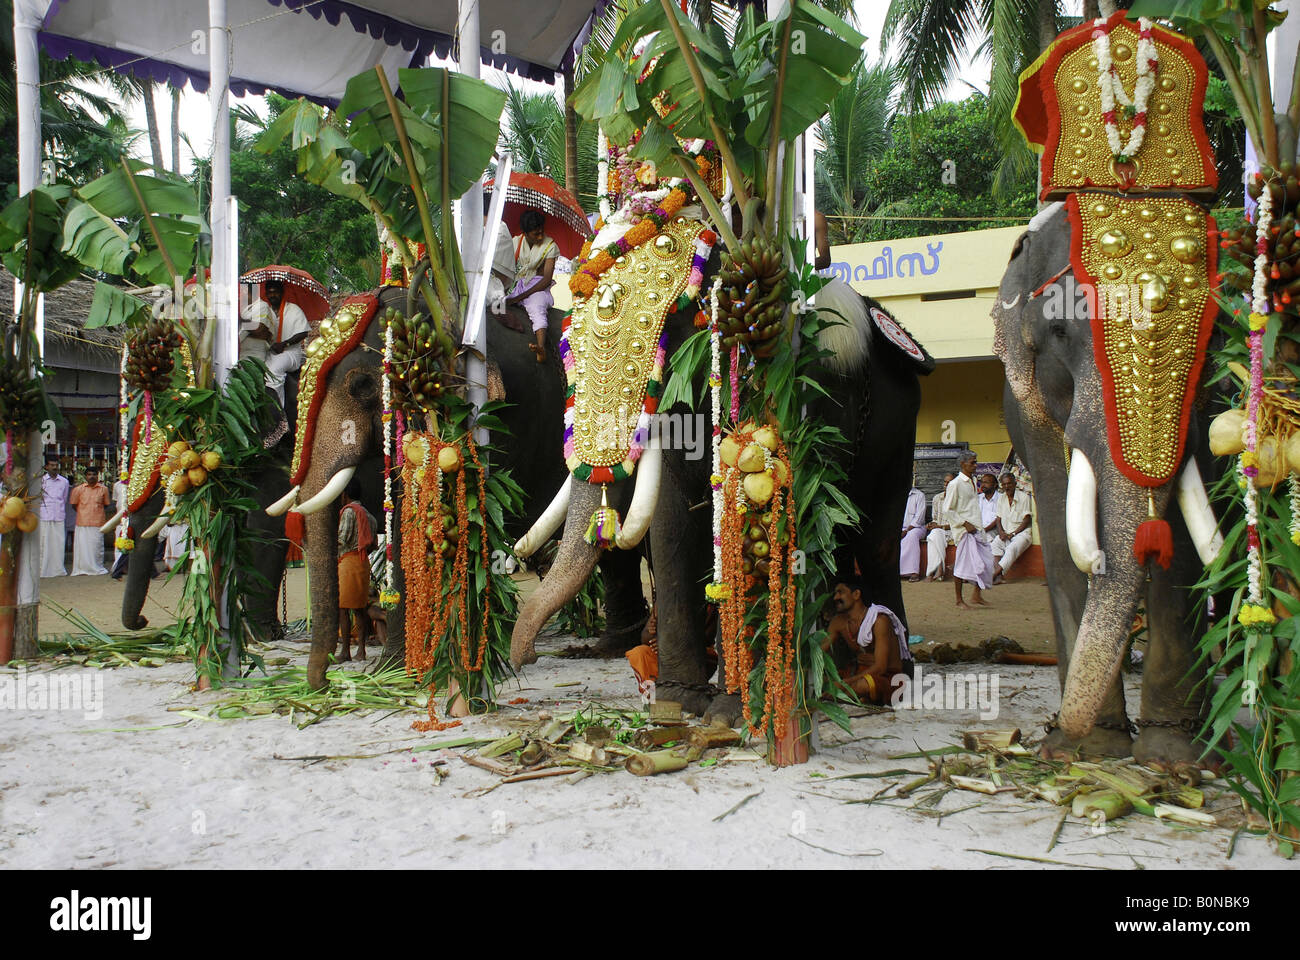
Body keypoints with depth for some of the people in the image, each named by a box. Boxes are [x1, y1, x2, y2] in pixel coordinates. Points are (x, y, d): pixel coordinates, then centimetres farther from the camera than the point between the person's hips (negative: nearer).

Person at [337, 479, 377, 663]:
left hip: (348, 562, -8)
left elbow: (342, 538, -14)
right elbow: (373, 544, 16)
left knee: (343, 608, -6)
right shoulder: (368, 514, 17)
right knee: (359, 608, 9)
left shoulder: (349, 511, -7)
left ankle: (346, 651, -9)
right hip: (363, 563, 8)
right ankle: (361, 649, 7)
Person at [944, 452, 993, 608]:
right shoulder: (955, 484, -11)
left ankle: (977, 594, 16)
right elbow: (947, 510, -12)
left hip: (976, 529, 8)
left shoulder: (973, 481, 14)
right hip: (964, 530, -8)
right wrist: (965, 524, -16)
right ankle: (959, 600, 5)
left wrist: (978, 526, 17)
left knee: (986, 559, 4)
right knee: (963, 563, -5)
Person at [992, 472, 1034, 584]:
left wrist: (1013, 533, -13)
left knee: (1012, 548, -34)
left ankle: (995, 574, -43)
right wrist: (1001, 532, -6)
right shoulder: (1001, 497, 14)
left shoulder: (1024, 497, -3)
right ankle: (998, 576, -38)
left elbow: (1027, 520, -6)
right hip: (1005, 533, 5)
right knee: (995, 543, -28)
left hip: (1021, 532, -4)